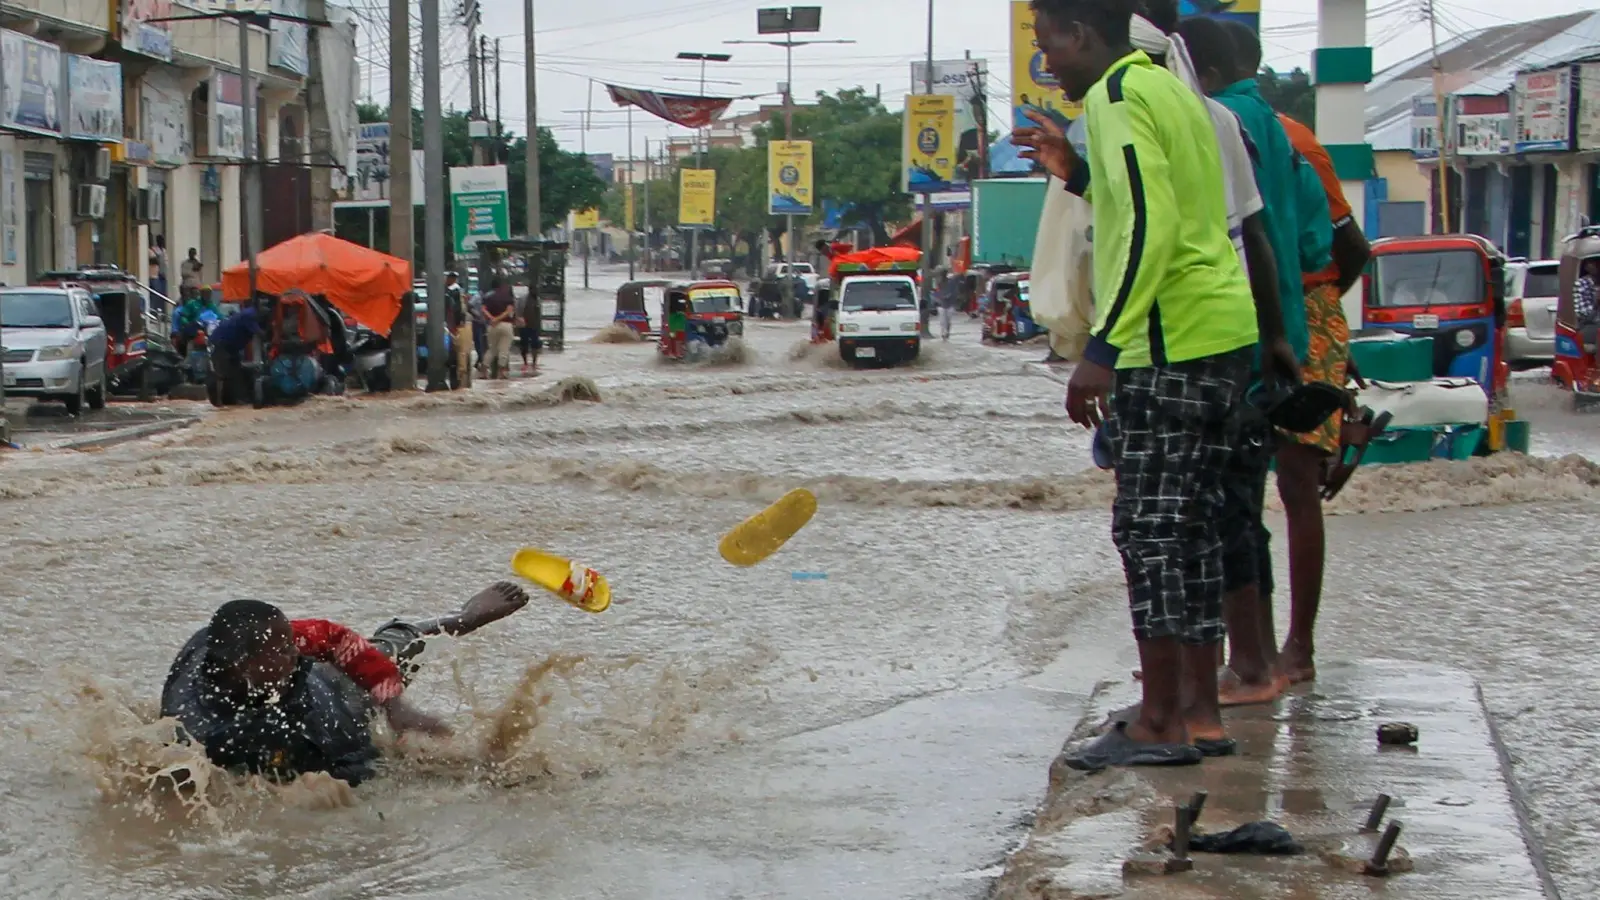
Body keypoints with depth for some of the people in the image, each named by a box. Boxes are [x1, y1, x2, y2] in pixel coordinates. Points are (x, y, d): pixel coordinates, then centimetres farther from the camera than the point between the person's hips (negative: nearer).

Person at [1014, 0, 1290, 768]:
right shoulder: (1169, 87, 19)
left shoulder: (1118, 94, -10)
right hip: (1225, 330, 10)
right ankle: (1201, 712, 15)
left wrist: (1102, 349, -22)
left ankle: (1159, 723, -2)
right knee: (1190, 524, 12)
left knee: (1148, 528, -5)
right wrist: (1079, 173, 27)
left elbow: (1151, 228, -21)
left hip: (1169, 339, -10)